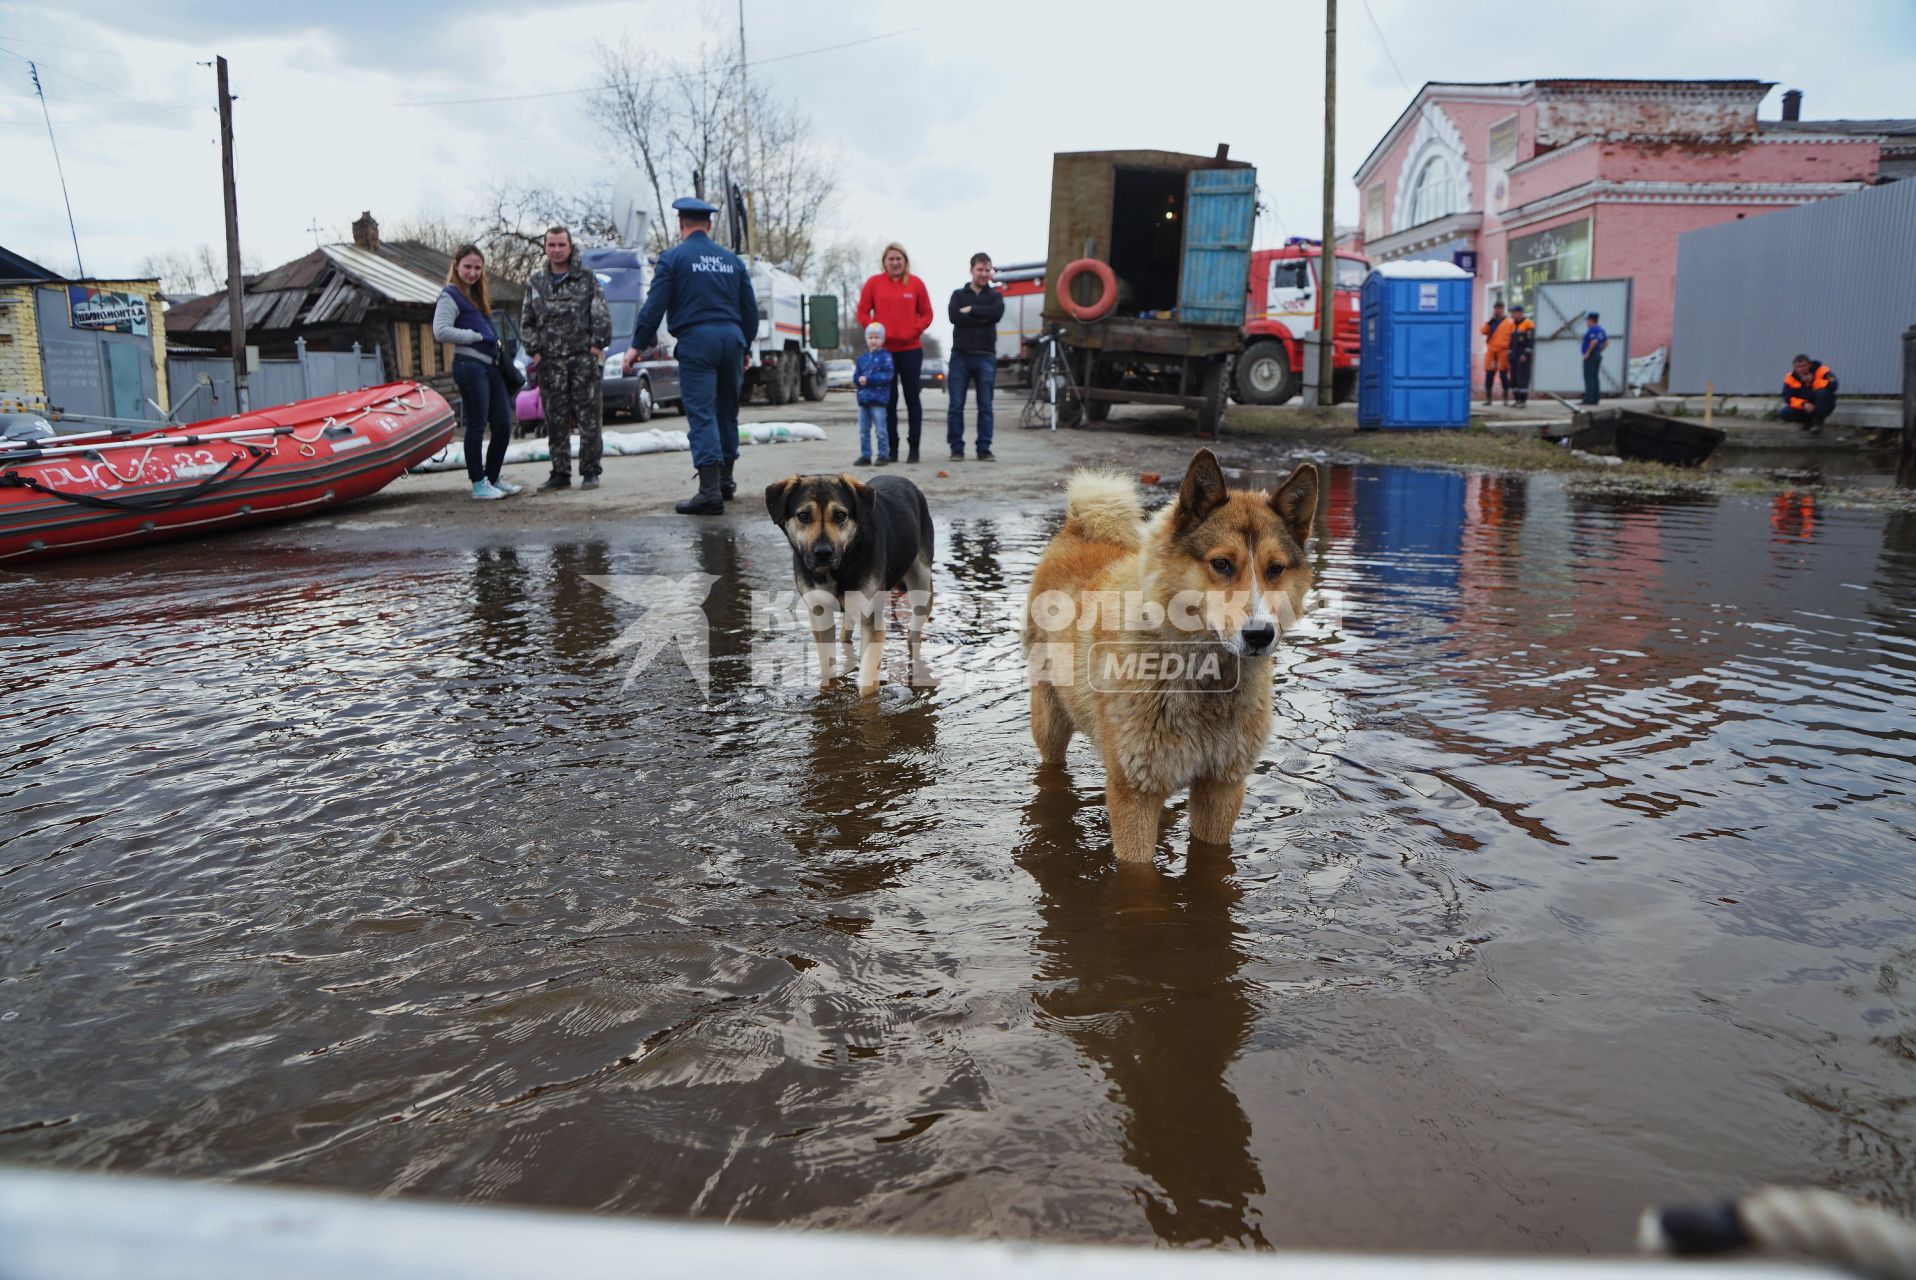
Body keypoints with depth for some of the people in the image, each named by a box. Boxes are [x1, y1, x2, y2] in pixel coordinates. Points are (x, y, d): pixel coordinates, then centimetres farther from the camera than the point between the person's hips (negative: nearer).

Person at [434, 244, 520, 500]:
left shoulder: (478, 294, 21)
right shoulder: (450, 295, -4)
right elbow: (441, 332, -15)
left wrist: (495, 341, 5)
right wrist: (476, 336, -11)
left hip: (491, 365, 8)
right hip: (469, 366, -8)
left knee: (503, 425, 8)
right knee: (477, 426, -3)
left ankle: (493, 478, 20)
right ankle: (478, 483, 4)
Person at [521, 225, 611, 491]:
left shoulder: (586, 279, 4)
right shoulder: (536, 282, 12)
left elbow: (602, 316, 0)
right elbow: (526, 322, 14)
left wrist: (597, 345, -8)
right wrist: (535, 350, 4)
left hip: (584, 357, -3)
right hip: (550, 361, 3)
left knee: (589, 418, -3)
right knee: (555, 421, 4)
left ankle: (590, 472, 4)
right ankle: (560, 473, 10)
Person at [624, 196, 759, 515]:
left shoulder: (673, 258, -1)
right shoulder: (732, 260, 13)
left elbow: (654, 306, -6)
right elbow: (750, 309, 16)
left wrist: (638, 345, 0)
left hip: (695, 341, -5)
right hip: (731, 338, 5)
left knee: (701, 414, -8)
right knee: (727, 410, 17)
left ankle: (710, 491, -16)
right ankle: (725, 479, 29)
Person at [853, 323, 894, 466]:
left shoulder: (885, 357, -5)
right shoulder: (862, 358, 13)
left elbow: (887, 375, -15)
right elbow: (856, 375, 13)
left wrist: (869, 379, -18)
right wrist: (860, 379, -10)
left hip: (878, 399, -6)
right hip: (863, 399, 6)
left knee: (880, 430, -2)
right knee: (863, 431, 10)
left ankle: (883, 455, 6)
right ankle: (865, 456, 17)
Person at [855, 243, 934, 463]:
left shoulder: (916, 283, 2)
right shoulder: (874, 283, 2)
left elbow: (926, 314, 6)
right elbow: (862, 312, 5)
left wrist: (915, 330, -9)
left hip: (910, 349, 0)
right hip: (884, 350, 0)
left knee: (912, 398, 4)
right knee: (888, 400, 5)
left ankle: (914, 447, 9)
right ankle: (892, 447, 11)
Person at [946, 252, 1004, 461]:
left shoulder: (995, 296, 13)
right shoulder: (958, 294, 12)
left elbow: (997, 313, -11)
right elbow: (954, 317, -9)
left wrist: (971, 310, -7)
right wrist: (982, 317, -10)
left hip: (985, 357, 1)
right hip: (960, 356, 0)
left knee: (985, 406, 1)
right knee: (956, 406, -2)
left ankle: (984, 449, 5)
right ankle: (956, 449, 5)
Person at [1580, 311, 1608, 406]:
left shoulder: (1591, 329, -15)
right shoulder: (1600, 329, 15)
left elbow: (1594, 341, -30)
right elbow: (1606, 343, 21)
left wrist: (1588, 352, -23)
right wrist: (1599, 351, 19)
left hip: (1590, 357, -10)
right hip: (1598, 356, 10)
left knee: (1589, 378, -10)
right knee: (1594, 378, 10)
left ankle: (1589, 399, -14)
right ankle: (1595, 399, 9)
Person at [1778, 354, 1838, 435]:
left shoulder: (1821, 371, -16)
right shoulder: (1790, 378, -8)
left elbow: (1833, 385, -32)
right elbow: (1788, 398, -13)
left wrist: (1813, 381, -34)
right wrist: (1803, 404, -29)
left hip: (1823, 406, -3)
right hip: (1803, 408, 3)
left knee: (1823, 392, -34)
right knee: (1783, 413, -21)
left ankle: (1818, 422, -13)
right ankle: (1808, 421, 9)